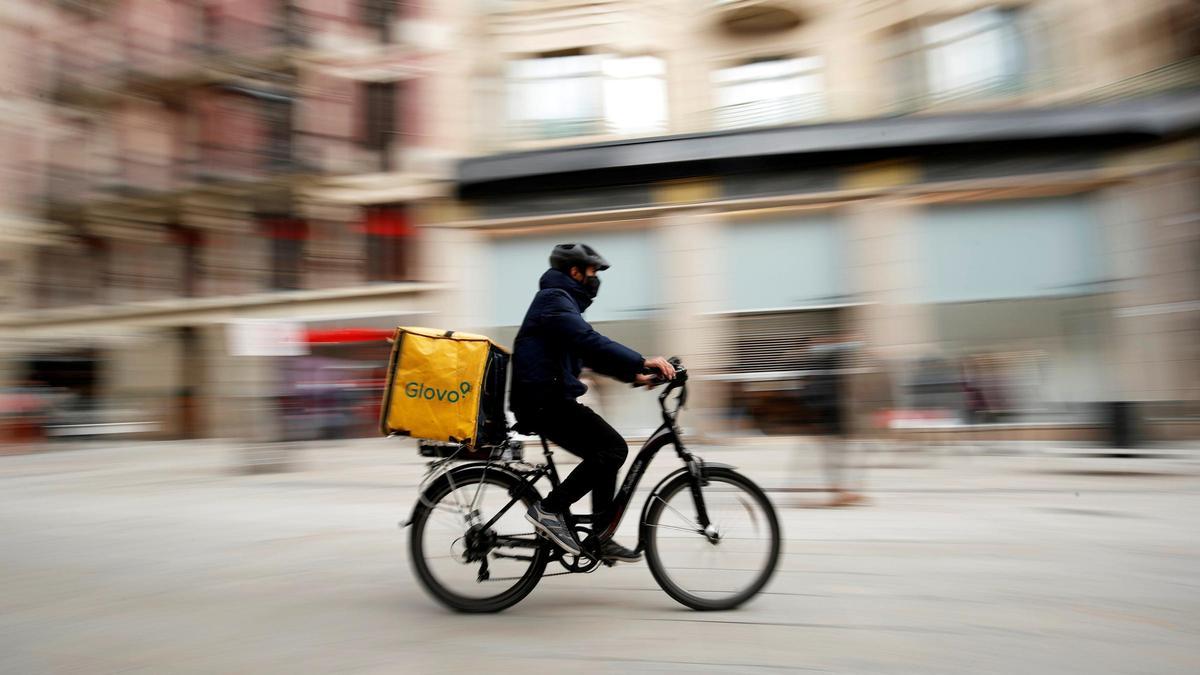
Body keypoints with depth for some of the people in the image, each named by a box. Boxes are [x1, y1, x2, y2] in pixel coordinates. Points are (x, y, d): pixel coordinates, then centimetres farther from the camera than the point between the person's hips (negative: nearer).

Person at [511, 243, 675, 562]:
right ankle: (549, 508, -9)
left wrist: (634, 375, 14)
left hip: (548, 399, 11)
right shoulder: (554, 300, -10)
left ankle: (601, 539, 14)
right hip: (544, 401, -11)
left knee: (605, 455, 10)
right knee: (613, 448, -15)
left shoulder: (562, 302, 23)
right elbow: (590, 342, -26)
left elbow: (589, 354, 24)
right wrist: (643, 361, -31)